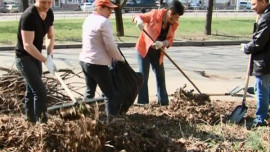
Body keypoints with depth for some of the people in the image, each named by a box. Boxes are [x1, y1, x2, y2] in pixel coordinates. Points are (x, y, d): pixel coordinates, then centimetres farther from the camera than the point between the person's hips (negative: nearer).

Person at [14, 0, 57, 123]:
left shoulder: (49, 13, -3)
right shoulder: (29, 16, -28)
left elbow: (50, 37, 6)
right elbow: (27, 45, -31)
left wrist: (49, 55, -10)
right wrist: (46, 61, -33)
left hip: (36, 56, 8)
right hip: (24, 58, -8)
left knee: (32, 89, 19)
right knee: (40, 91, -11)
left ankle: (30, 118, 34)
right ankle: (42, 123, -2)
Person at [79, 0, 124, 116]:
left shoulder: (88, 19, 12)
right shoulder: (104, 21, -16)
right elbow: (110, 45, -17)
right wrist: (120, 58, -1)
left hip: (84, 60, 9)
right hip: (97, 64, -9)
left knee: (89, 91, 21)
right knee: (110, 94, -2)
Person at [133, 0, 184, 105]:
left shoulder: (174, 25, -4)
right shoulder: (155, 14, -17)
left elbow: (170, 40, -9)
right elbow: (139, 17, -11)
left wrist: (162, 43, -31)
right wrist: (139, 21, -35)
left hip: (158, 53, 5)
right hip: (144, 49, -5)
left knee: (161, 76, 11)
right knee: (143, 76, -3)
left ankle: (163, 101, 21)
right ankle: (142, 102, 3)